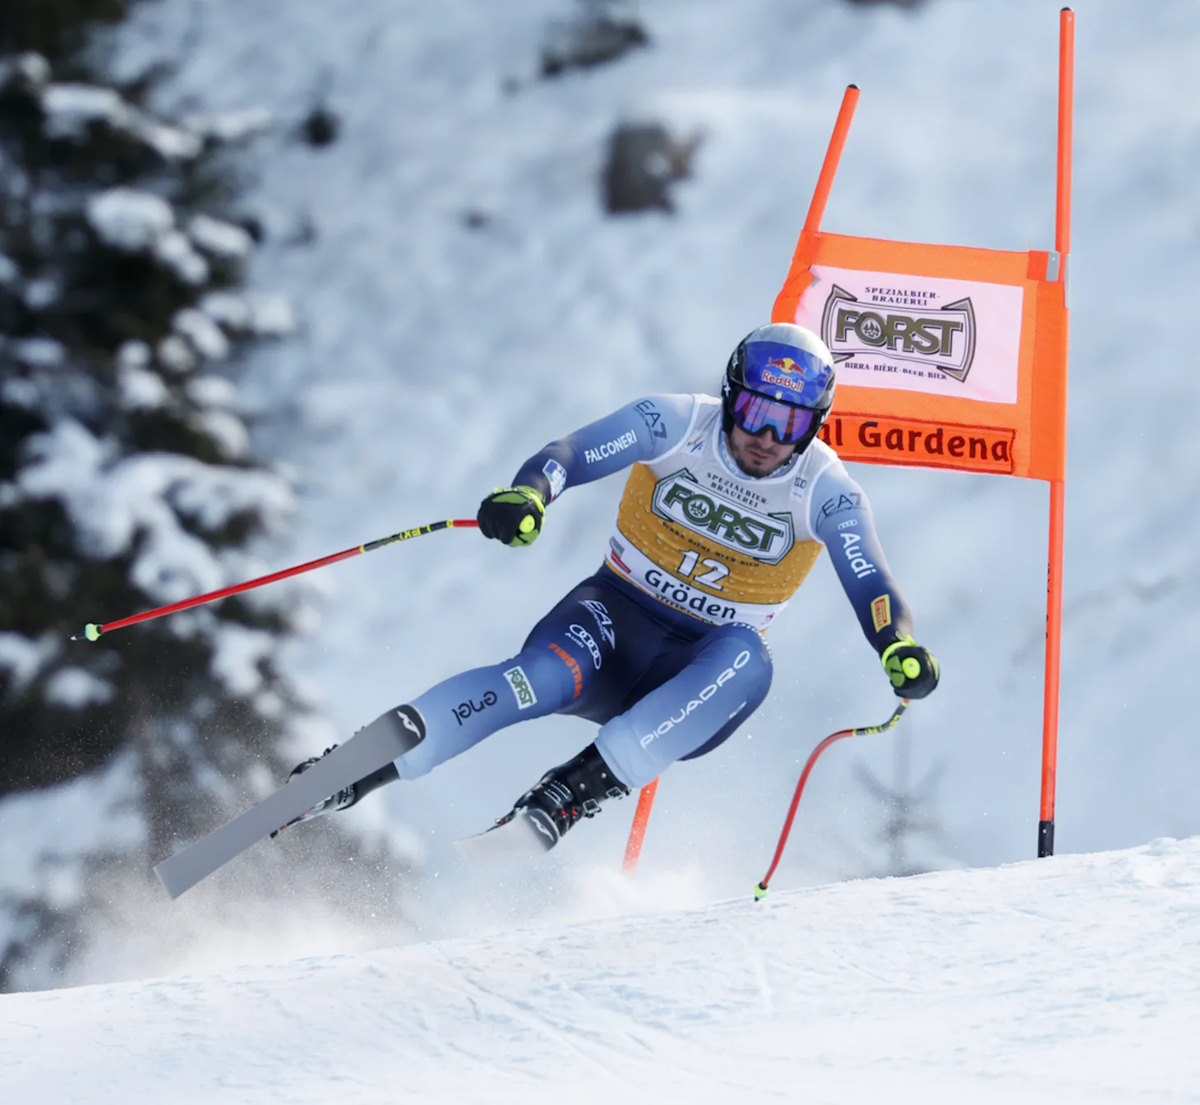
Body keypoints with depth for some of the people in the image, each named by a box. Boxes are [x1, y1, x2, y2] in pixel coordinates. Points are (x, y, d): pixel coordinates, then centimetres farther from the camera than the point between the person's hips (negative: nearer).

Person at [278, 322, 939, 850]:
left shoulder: (826, 494, -8)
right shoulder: (677, 425, -9)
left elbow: (874, 591, -17)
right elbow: (570, 455, -18)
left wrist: (902, 650, -40)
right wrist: (527, 495, -41)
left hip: (699, 671, 1)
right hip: (615, 616, -1)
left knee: (746, 661, -35)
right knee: (547, 675, -34)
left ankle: (580, 788, -40)